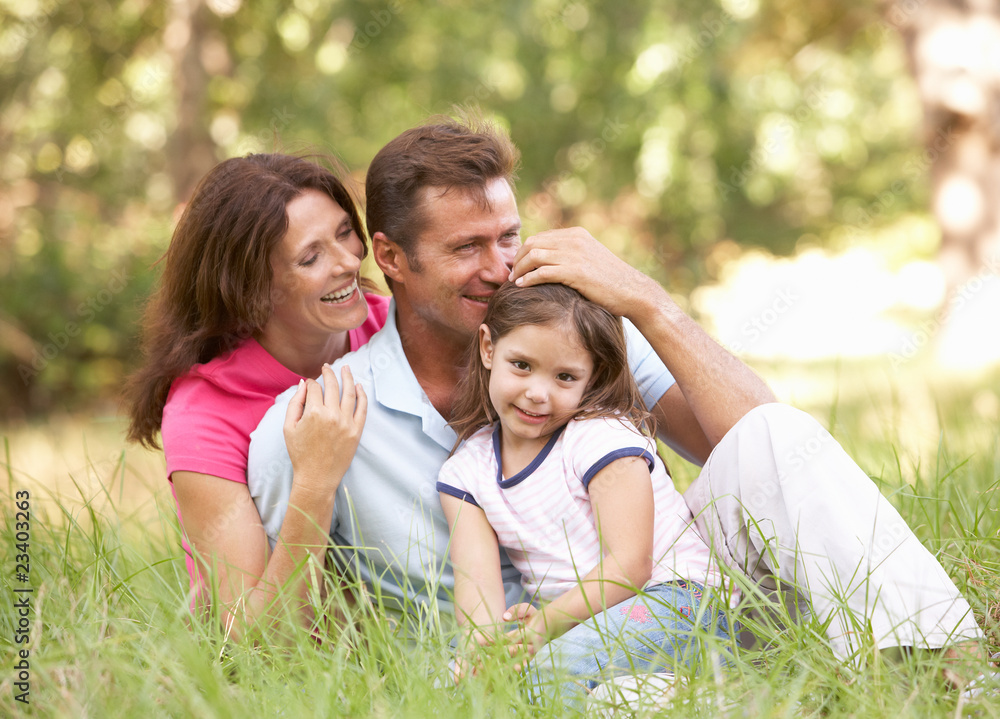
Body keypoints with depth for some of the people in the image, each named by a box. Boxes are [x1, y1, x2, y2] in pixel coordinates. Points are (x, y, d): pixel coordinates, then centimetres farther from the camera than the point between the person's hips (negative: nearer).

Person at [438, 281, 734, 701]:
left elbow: (629, 566, -15)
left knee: (560, 664, -37)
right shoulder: (463, 472, 7)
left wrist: (540, 627, -26)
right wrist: (482, 645, -29)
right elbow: (476, 576, -6)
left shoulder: (601, 438, -8)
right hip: (575, 622, 7)